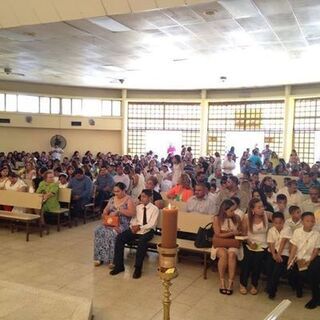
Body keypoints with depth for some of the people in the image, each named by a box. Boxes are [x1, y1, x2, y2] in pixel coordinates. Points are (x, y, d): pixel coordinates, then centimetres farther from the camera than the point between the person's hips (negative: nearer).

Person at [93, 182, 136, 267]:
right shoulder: (112, 199, 16)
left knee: (111, 233, -34)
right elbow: (106, 210, 20)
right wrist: (105, 214, -4)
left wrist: (118, 210, -19)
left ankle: (112, 259, -23)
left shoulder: (128, 200, -3)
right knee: (98, 230, -22)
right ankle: (100, 257, -17)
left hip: (123, 224, -6)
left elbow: (132, 213, -15)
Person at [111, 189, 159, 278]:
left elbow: (152, 224, -9)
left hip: (147, 231, -5)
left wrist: (140, 227, -18)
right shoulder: (138, 207, 14)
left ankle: (138, 268, -25)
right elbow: (133, 219, 11)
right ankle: (119, 265, -13)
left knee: (142, 241, -38)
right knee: (120, 237, -19)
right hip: (135, 229, 5)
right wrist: (133, 226, -12)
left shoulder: (154, 209, -1)